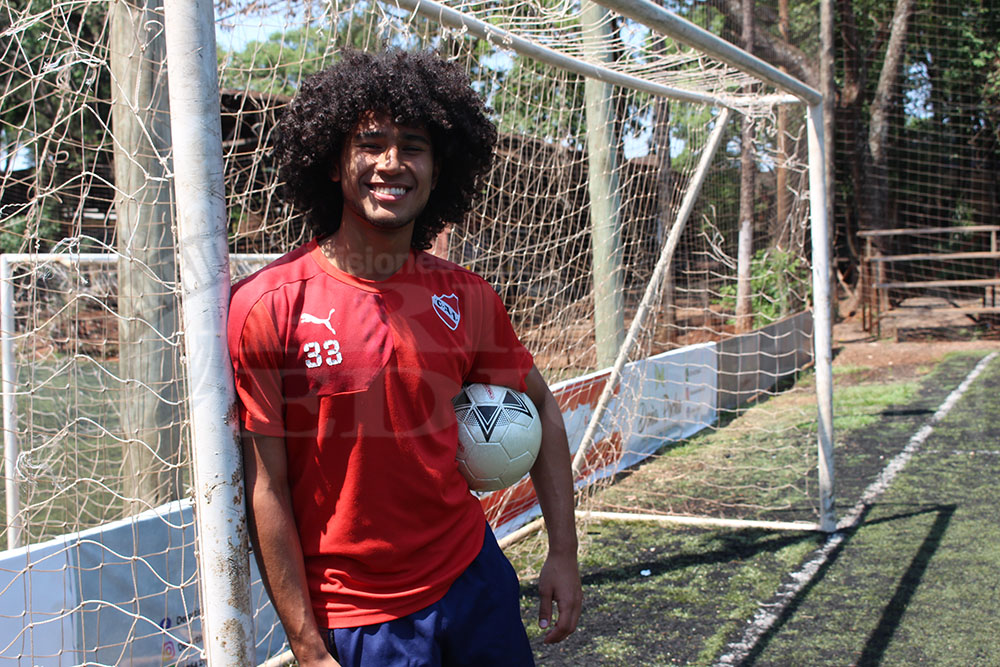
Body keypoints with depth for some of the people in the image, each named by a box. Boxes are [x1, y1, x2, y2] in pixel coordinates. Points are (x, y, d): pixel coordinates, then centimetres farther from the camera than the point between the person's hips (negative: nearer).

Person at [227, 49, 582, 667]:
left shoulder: (466, 298, -4)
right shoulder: (267, 306, -14)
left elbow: (539, 405, 10)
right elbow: (266, 488, -12)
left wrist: (564, 554, 5)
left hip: (473, 576, 4)